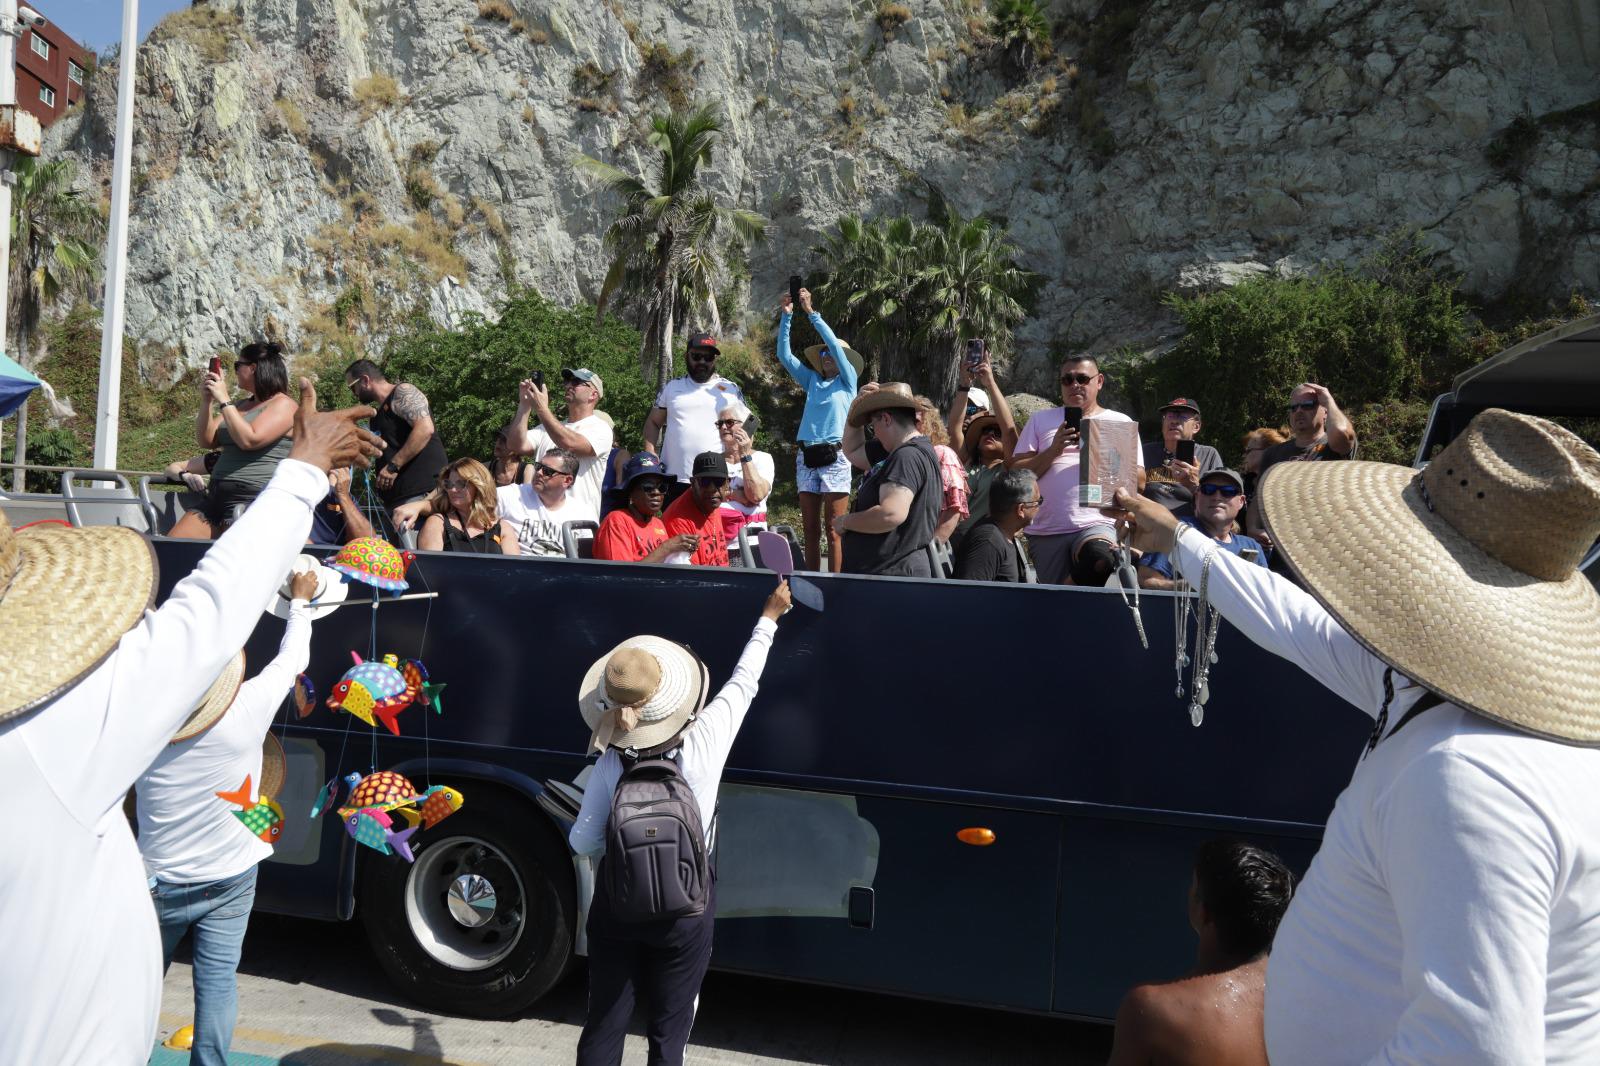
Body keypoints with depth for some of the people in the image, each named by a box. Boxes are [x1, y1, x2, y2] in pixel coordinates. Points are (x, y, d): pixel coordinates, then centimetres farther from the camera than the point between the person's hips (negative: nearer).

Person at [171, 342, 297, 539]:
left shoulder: (283, 404, -4)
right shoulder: (242, 405, 21)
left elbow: (249, 440, -18)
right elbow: (206, 441, 18)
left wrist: (224, 400, -9)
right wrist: (206, 400, 7)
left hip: (254, 499, -9)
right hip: (217, 498, 9)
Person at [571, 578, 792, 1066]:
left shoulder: (610, 763, -16)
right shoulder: (704, 742, -19)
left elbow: (583, 841, -8)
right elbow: (744, 682, -5)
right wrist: (769, 616, 8)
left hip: (616, 905, 1)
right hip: (684, 913, -1)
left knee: (603, 1027, 18)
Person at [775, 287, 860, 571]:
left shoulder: (848, 382, 6)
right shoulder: (812, 381, 17)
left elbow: (834, 343, -5)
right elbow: (784, 355, 12)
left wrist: (811, 311, -5)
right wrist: (786, 316, 4)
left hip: (835, 457, -4)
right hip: (806, 456, 5)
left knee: (833, 530, -5)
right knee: (809, 529, 5)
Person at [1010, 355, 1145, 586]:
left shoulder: (1120, 422, 13)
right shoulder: (1041, 419, 15)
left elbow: (1139, 481, 5)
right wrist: (1054, 450, -8)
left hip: (1097, 524, -2)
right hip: (1046, 531, 2)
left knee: (1099, 561, -33)